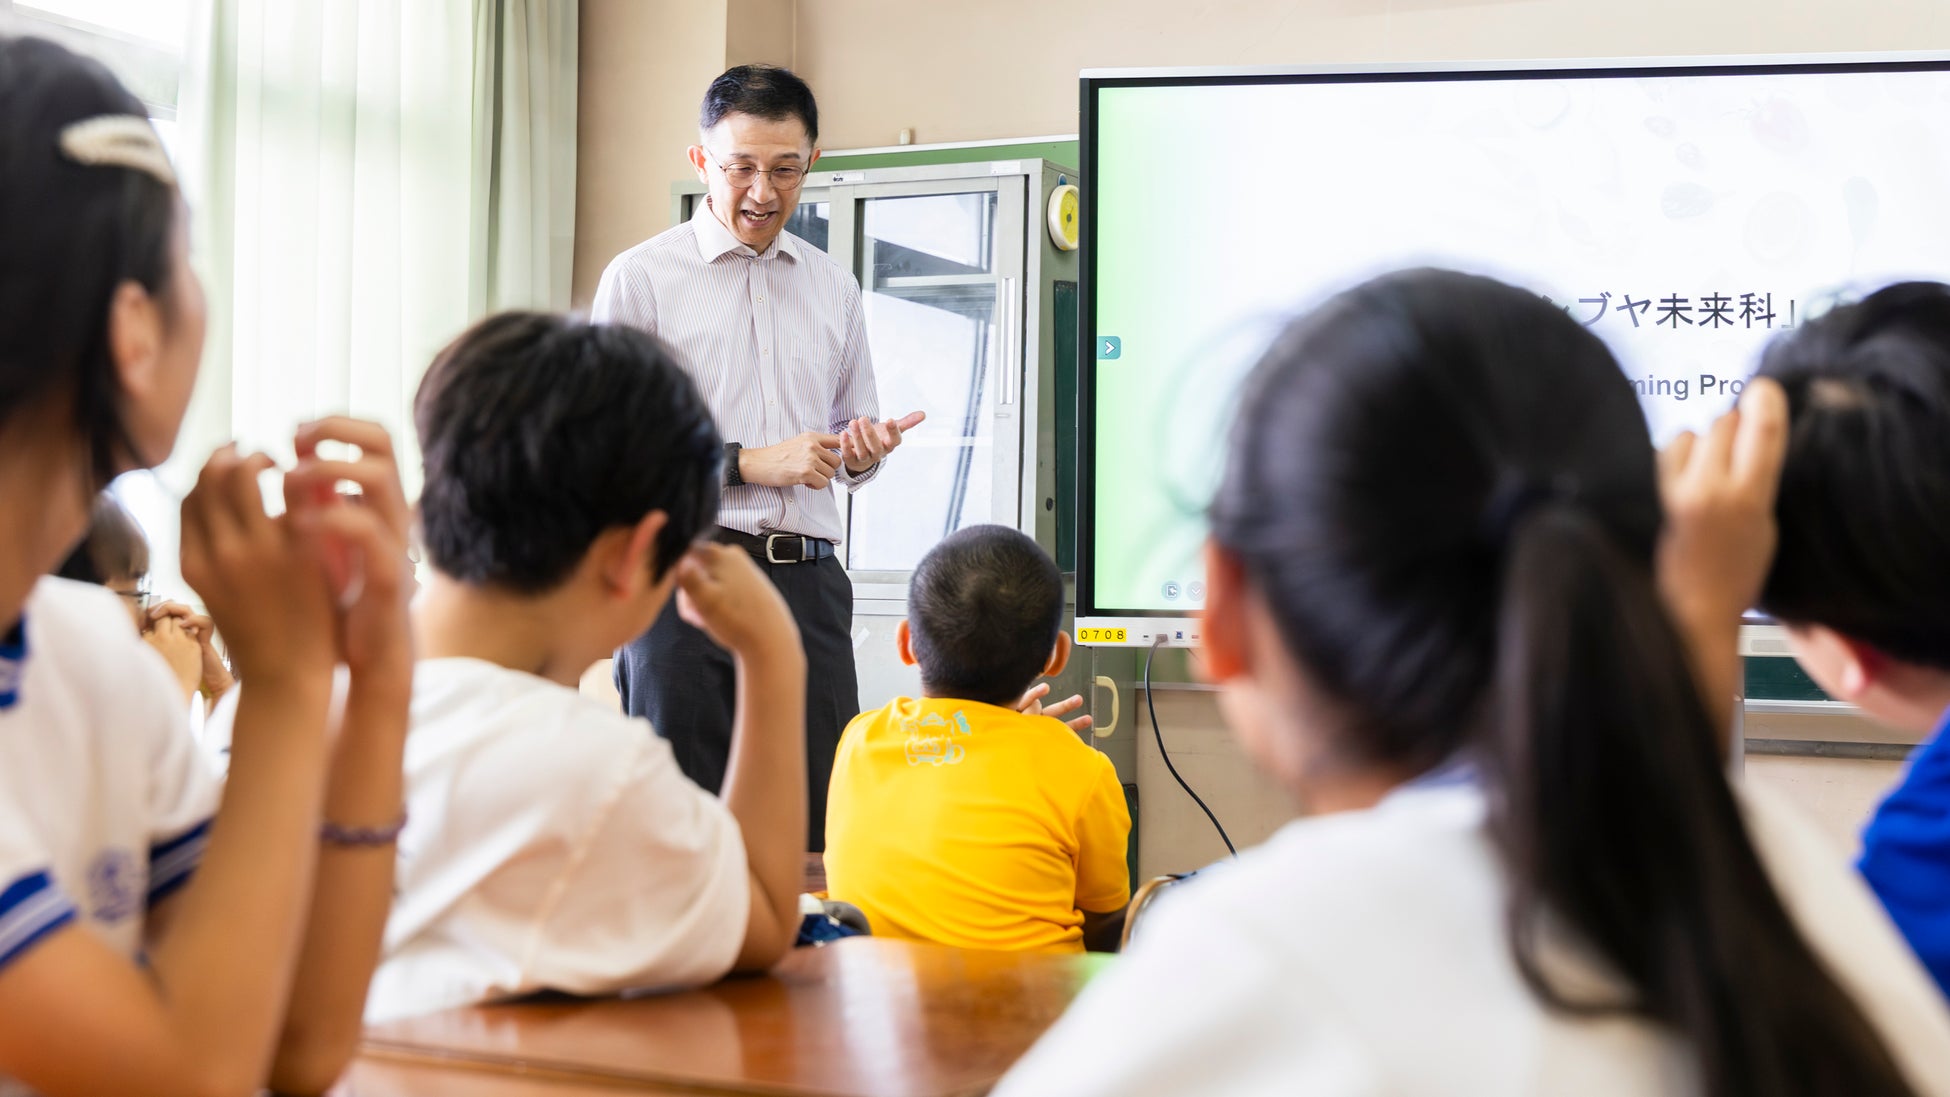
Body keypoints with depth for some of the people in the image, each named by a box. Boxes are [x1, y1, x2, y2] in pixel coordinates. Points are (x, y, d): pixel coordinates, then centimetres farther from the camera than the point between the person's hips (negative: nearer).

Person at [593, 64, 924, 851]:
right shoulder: (642, 277, 3)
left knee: (820, 831, 0)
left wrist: (865, 452, 1)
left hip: (808, 580, 4)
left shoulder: (835, 288, 18)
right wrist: (747, 463, -11)